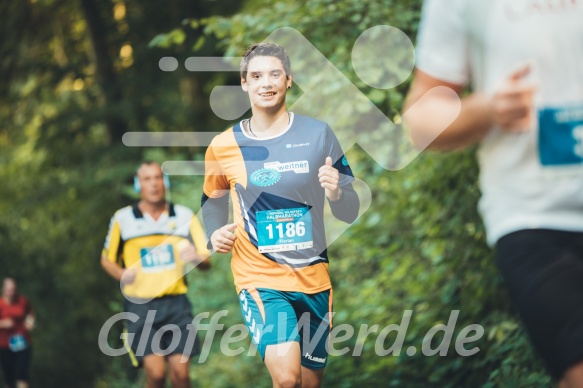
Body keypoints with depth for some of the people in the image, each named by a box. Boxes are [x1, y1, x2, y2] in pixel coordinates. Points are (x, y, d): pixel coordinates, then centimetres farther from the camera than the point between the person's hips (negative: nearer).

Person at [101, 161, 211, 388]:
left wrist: (196, 258, -16)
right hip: (140, 306, -1)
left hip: (176, 304, 1)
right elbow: (107, 259, 13)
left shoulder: (184, 216, 8)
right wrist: (122, 274, -9)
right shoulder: (123, 219, 4)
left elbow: (206, 261, 9)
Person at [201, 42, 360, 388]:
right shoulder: (224, 146, -2)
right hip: (259, 278, -2)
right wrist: (216, 232, -3)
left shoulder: (318, 135, -2)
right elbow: (213, 200, 17)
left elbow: (350, 212, 1)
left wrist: (336, 193, -22)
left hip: (314, 279, 2)